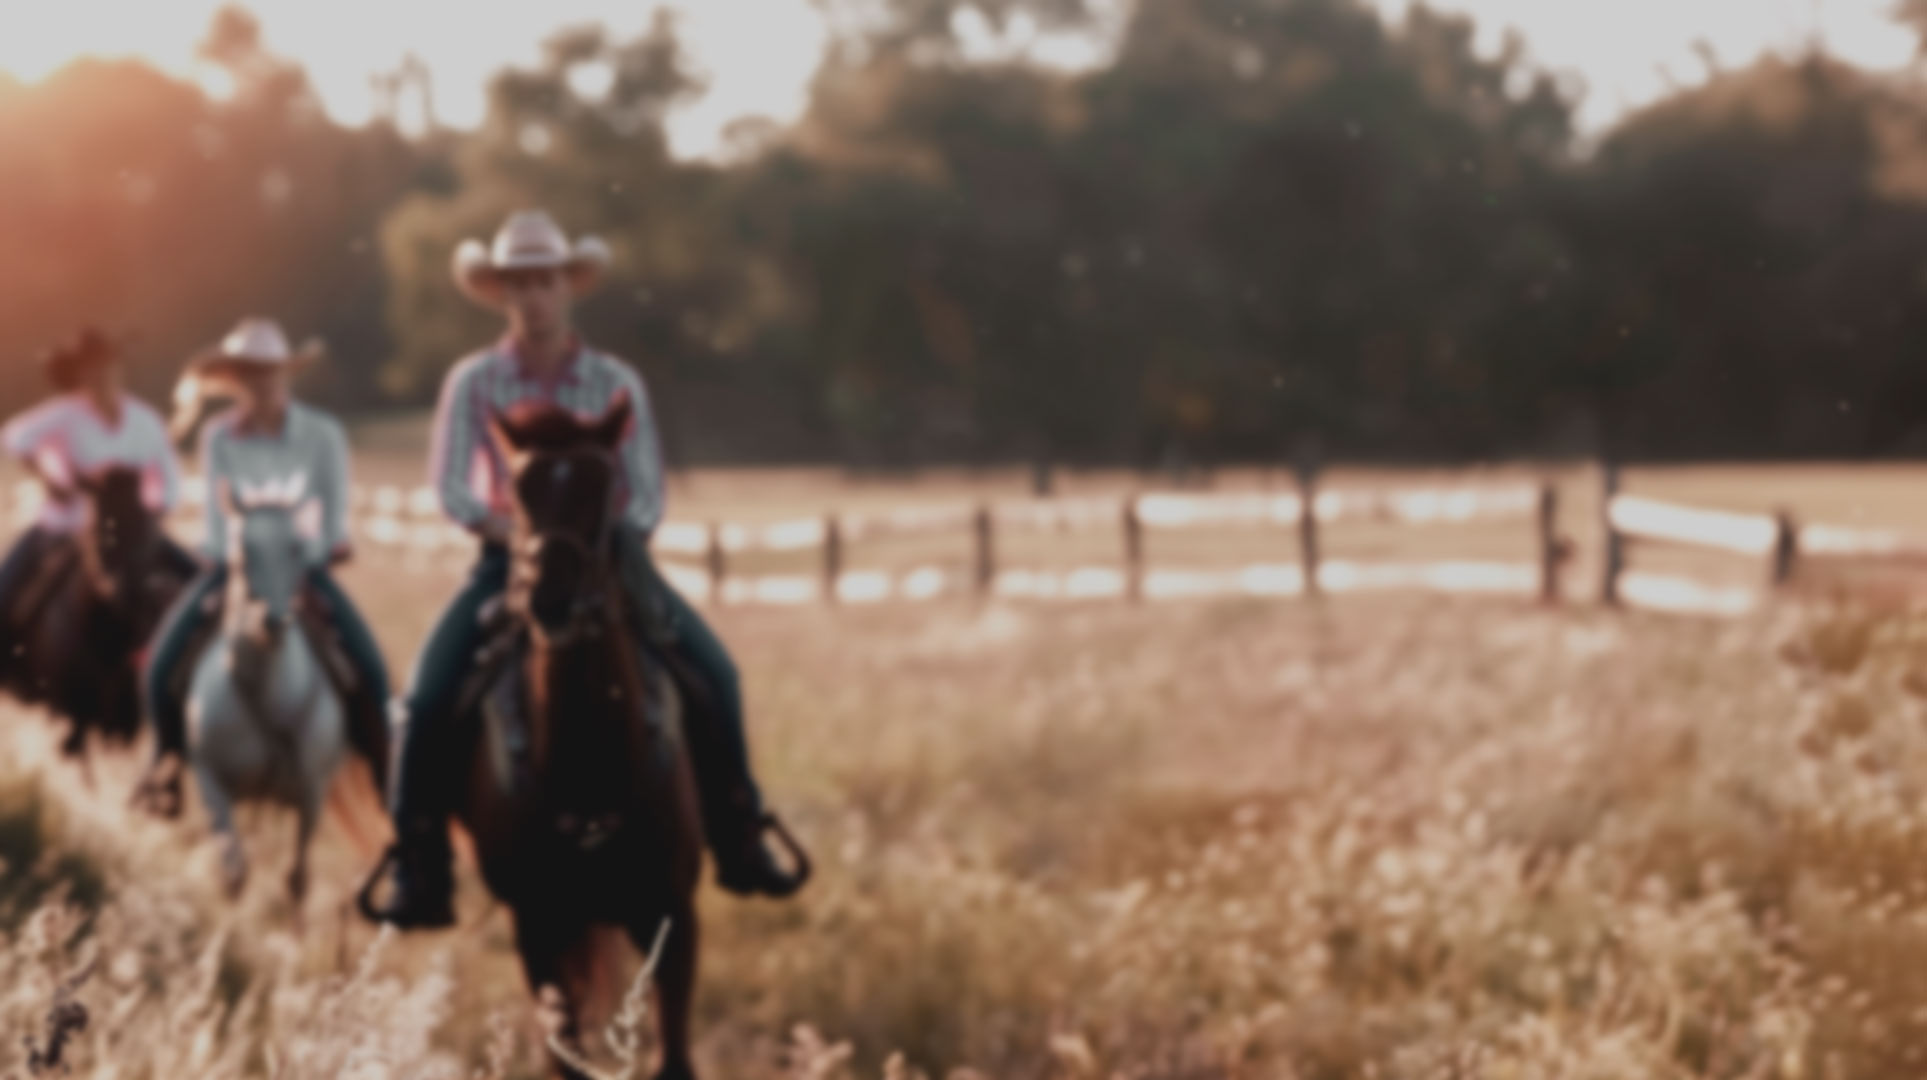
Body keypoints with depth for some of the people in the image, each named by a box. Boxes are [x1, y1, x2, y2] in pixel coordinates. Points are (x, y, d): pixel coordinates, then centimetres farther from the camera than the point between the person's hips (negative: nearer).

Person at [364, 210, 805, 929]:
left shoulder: (615, 383, 2)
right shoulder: (474, 383, 0)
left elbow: (647, 492, 0)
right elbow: (451, 487, -8)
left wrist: (611, 546, -19)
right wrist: (514, 533, -23)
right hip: (509, 560, -1)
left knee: (712, 675, -14)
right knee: (428, 697, -21)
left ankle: (736, 843, 2)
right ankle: (420, 874, -11)